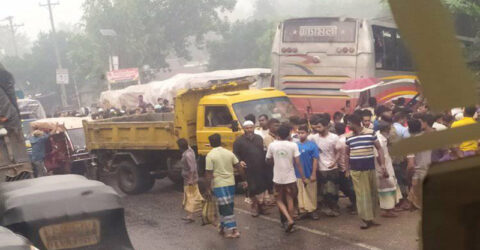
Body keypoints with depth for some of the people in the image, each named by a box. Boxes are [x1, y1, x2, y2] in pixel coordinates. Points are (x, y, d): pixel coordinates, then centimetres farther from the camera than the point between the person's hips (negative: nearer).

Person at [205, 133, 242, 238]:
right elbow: (238, 166, 5)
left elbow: (209, 173, -12)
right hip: (231, 183, 5)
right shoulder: (229, 153, 4)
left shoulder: (210, 156, -10)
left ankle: (233, 230, -9)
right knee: (228, 206, 15)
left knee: (225, 207, -3)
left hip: (219, 184, -5)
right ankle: (223, 227, 25)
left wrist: (208, 188, -6)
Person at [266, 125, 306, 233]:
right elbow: (297, 163, -10)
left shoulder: (272, 145, -6)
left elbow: (269, 160, 5)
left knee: (280, 200, 12)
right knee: (290, 200, 14)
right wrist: (303, 177, -4)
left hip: (278, 178, 0)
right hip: (290, 178, 0)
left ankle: (289, 220, -7)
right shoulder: (293, 145, -9)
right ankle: (289, 221, 16)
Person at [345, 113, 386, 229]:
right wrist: (347, 169, 8)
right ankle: (367, 219, 4)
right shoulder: (348, 137, 3)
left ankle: (371, 217, 19)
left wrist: (382, 164, -6)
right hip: (356, 170, 0)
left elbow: (379, 149, 2)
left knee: (372, 193, 8)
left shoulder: (370, 133, -4)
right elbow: (347, 154, 12)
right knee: (362, 194, -1)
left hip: (370, 168, 0)